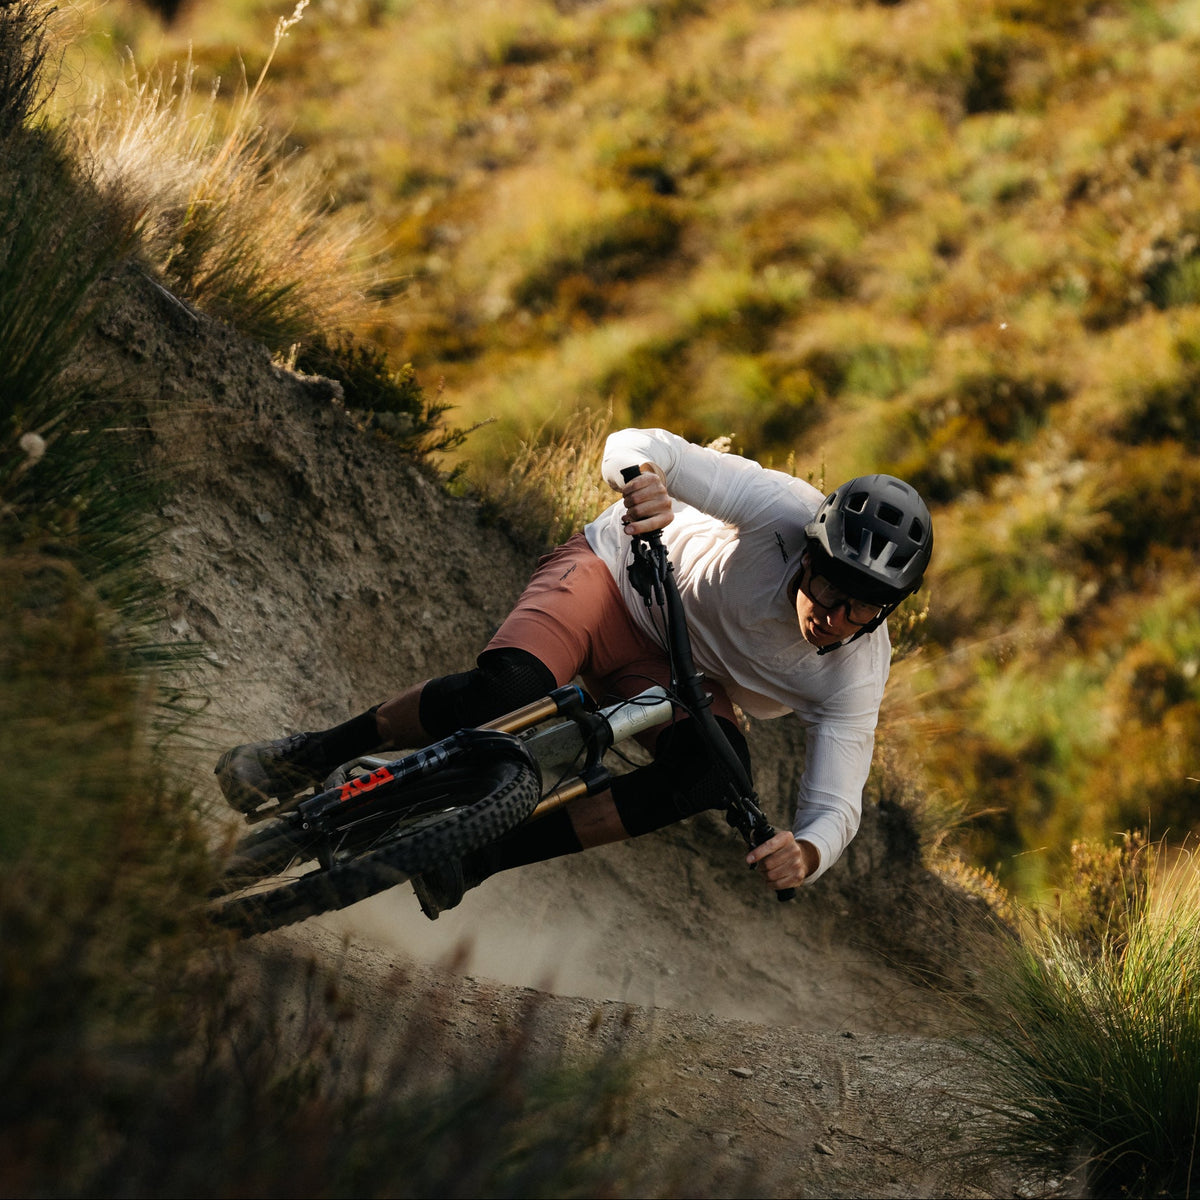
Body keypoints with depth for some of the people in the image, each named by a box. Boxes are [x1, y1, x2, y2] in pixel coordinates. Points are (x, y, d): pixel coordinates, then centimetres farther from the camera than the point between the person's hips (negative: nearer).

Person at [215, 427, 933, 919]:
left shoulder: (856, 675, -22)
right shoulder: (789, 512, -29)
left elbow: (838, 804, -22)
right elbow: (633, 446, -31)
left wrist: (807, 853, -47)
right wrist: (643, 480, -57)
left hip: (682, 680, 3)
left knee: (718, 769, -31)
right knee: (508, 687, -35)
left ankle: (477, 859, -24)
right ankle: (315, 756, -11)